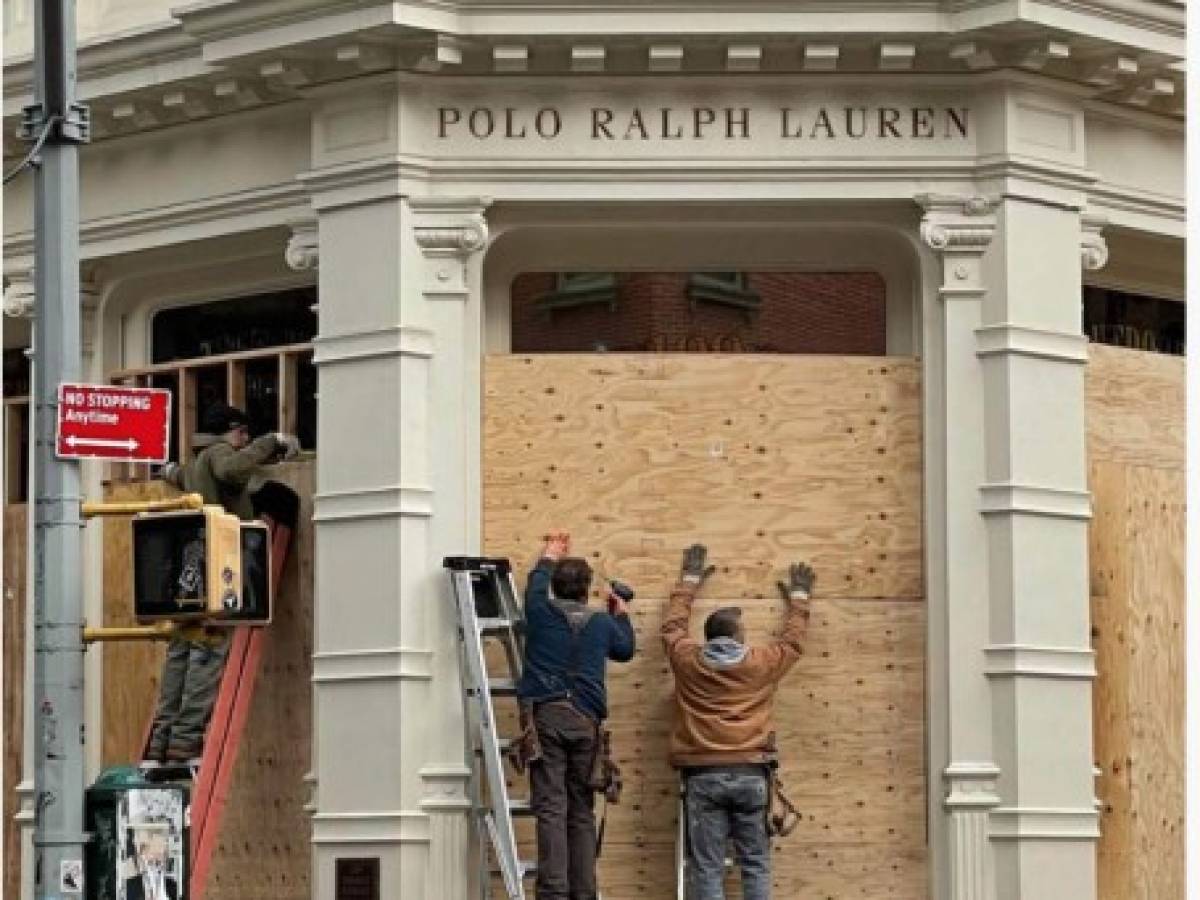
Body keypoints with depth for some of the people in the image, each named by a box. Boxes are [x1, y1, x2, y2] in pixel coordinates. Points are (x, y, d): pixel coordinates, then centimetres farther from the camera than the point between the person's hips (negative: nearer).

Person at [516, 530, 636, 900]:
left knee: (551, 808, -10)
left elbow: (536, 585, 28)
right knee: (581, 812, 8)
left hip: (546, 716, -2)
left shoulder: (542, 613, 5)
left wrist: (550, 557, 47)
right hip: (586, 721, 3)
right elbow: (626, 648, 32)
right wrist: (621, 614, 49)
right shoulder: (603, 624, 11)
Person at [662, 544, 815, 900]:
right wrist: (798, 597, 42)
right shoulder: (762, 663, 6)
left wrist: (690, 580, 41)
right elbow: (793, 640, 25)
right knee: (755, 865, 5)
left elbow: (673, 625, 27)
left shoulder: (687, 660, 7)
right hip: (750, 773, 0)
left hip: (703, 775, 0)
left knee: (707, 868, -2)